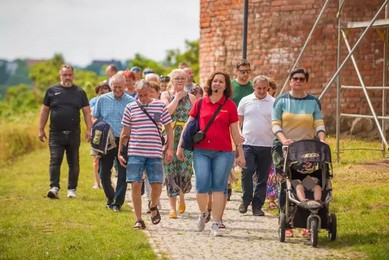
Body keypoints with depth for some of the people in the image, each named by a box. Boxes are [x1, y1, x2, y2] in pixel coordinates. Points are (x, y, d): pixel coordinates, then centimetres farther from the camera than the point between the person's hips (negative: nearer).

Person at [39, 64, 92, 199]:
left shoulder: (80, 92, 7)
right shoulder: (52, 91, 6)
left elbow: (87, 112, 6)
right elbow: (44, 110, 9)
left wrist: (89, 129, -4)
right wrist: (41, 129, 6)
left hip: (73, 134, 1)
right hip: (56, 134, -1)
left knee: (74, 163, 6)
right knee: (55, 161, -11)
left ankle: (72, 189, 14)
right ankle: (54, 187, -16)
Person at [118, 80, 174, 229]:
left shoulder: (160, 106, 4)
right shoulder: (130, 108, 5)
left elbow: (169, 129, 8)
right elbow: (125, 132, 11)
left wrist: (170, 149, 0)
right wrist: (120, 152, 8)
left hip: (155, 153, 0)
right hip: (135, 153, 0)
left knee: (157, 184, -1)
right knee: (136, 185, -4)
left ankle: (153, 206, 31)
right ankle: (138, 220, 5)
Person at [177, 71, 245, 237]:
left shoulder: (230, 105, 4)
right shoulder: (200, 103, 7)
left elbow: (235, 131, 7)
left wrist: (240, 153, 5)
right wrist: (180, 146, 11)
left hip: (223, 152, -1)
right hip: (201, 151, 1)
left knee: (218, 188, -1)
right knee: (202, 186, -8)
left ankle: (215, 224, 4)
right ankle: (203, 213, 21)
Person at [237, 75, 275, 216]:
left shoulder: (274, 103, 5)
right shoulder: (245, 101, 8)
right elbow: (238, 121, 12)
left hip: (267, 145, 0)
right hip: (248, 143, 0)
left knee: (262, 177, 4)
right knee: (247, 171, -13)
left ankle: (257, 205, 12)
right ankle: (246, 199, 6)